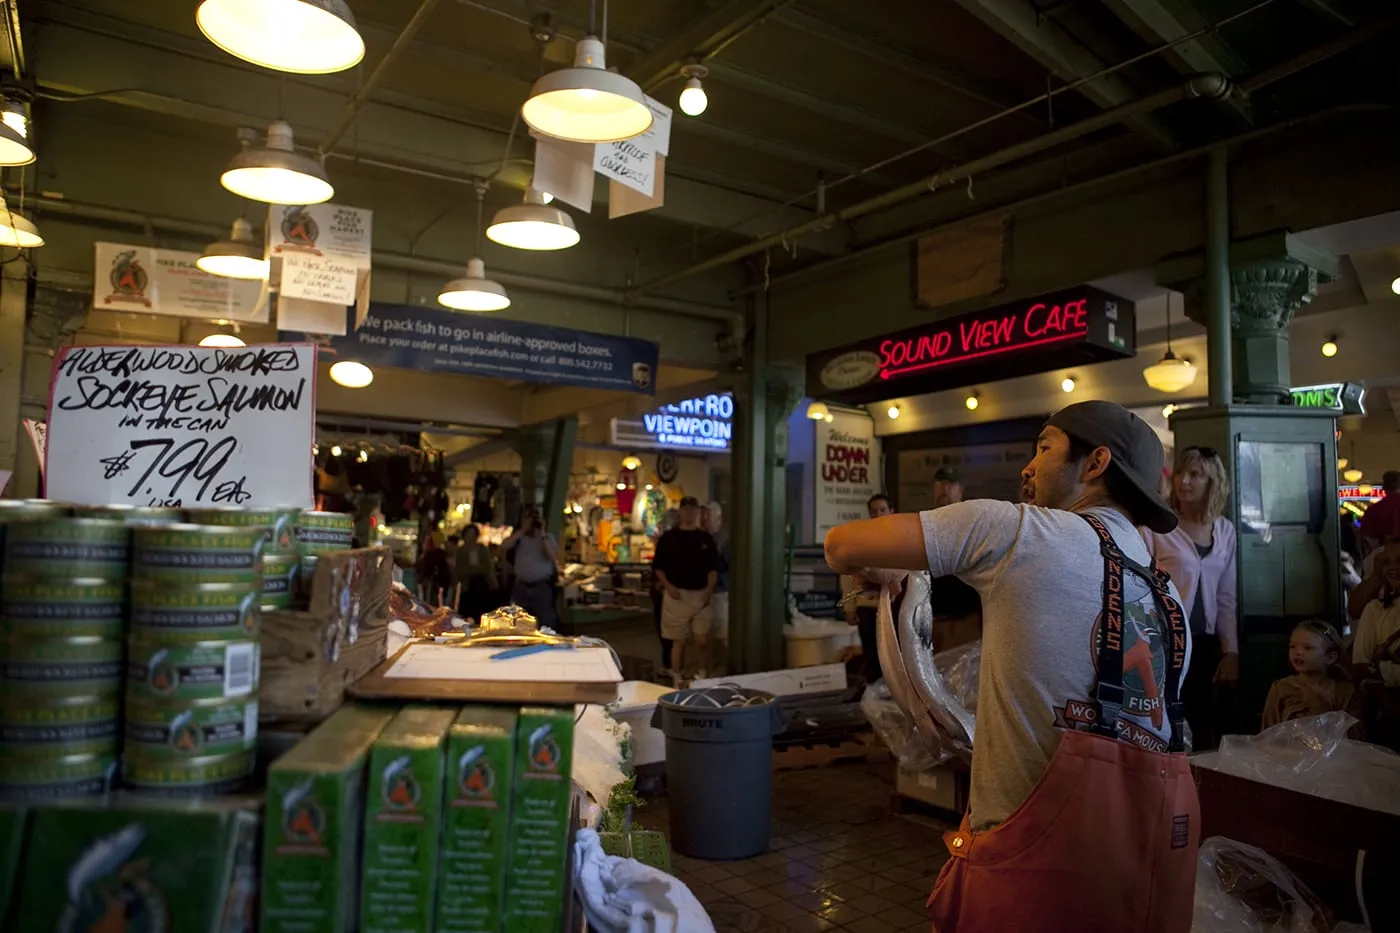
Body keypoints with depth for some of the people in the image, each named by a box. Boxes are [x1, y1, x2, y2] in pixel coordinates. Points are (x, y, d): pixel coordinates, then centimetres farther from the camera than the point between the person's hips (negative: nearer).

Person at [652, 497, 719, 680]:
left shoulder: (706, 538, 7)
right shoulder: (668, 537, 2)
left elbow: (713, 567, 8)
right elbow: (657, 566, 2)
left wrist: (709, 589, -7)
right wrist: (668, 586, -11)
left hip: (700, 595, 2)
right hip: (676, 595, -1)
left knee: (703, 640, 1)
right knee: (679, 641, 4)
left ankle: (701, 678, 16)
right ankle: (677, 681, 13)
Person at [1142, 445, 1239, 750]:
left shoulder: (1225, 530, 8)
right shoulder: (1156, 526, -8)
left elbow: (1227, 598, 10)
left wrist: (1231, 652, 6)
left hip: (1207, 646, 5)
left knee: (1208, 733, 11)